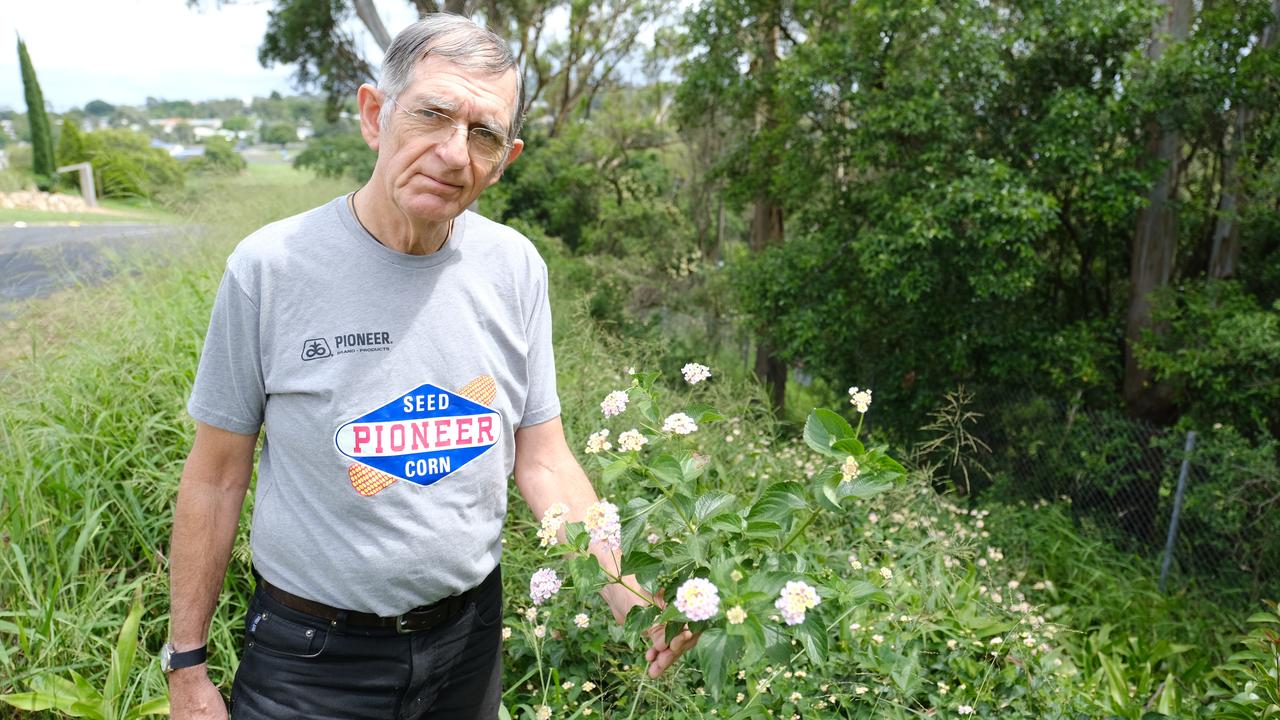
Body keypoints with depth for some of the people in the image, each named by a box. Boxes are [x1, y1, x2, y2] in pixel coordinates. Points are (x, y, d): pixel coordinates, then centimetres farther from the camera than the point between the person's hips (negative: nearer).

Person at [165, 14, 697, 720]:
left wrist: (627, 596, -14)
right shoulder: (270, 266, -16)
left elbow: (544, 461, -3)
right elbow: (216, 477, -8)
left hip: (469, 633, 4)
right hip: (311, 656, -3)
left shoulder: (515, 268, -7)